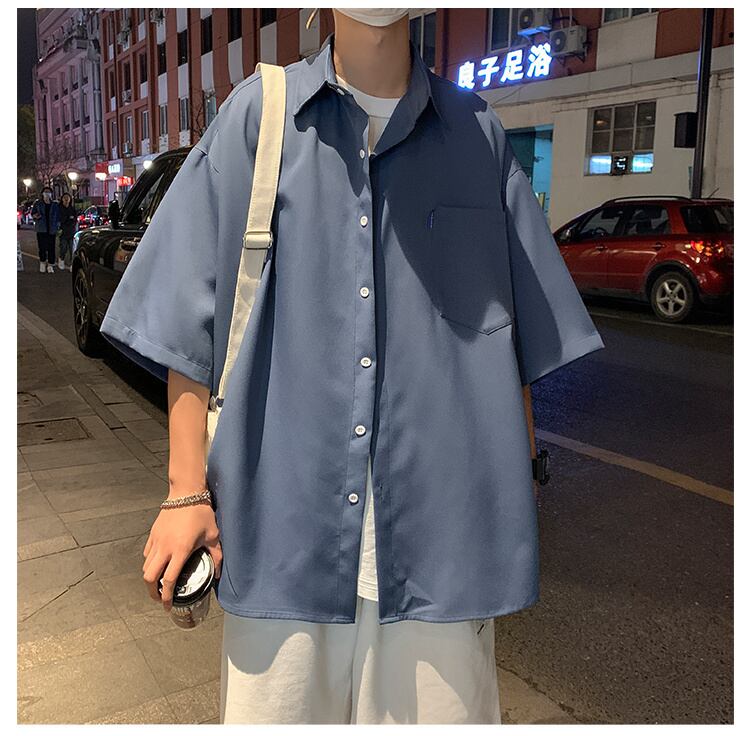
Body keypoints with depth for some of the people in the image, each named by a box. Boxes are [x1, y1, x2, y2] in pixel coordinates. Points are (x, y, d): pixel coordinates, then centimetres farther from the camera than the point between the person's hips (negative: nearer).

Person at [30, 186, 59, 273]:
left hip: (52, 229, 1)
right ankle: (42, 263, 16)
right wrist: (35, 216, -13)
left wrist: (58, 226, 3)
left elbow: (58, 216, 11)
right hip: (41, 229, -1)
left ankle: (50, 265, 6)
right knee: (42, 247, -2)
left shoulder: (54, 204, 9)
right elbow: (32, 213, 9)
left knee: (51, 248, -2)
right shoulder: (37, 203, 5)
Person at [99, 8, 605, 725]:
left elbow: (518, 341, 11)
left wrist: (515, 501, 10)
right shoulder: (258, 114, 3)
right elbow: (191, 319, 1)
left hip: (439, 531, 2)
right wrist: (187, 493, -2)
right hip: (281, 527, -1)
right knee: (272, 709, 13)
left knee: (439, 708, 12)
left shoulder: (478, 133, 8)